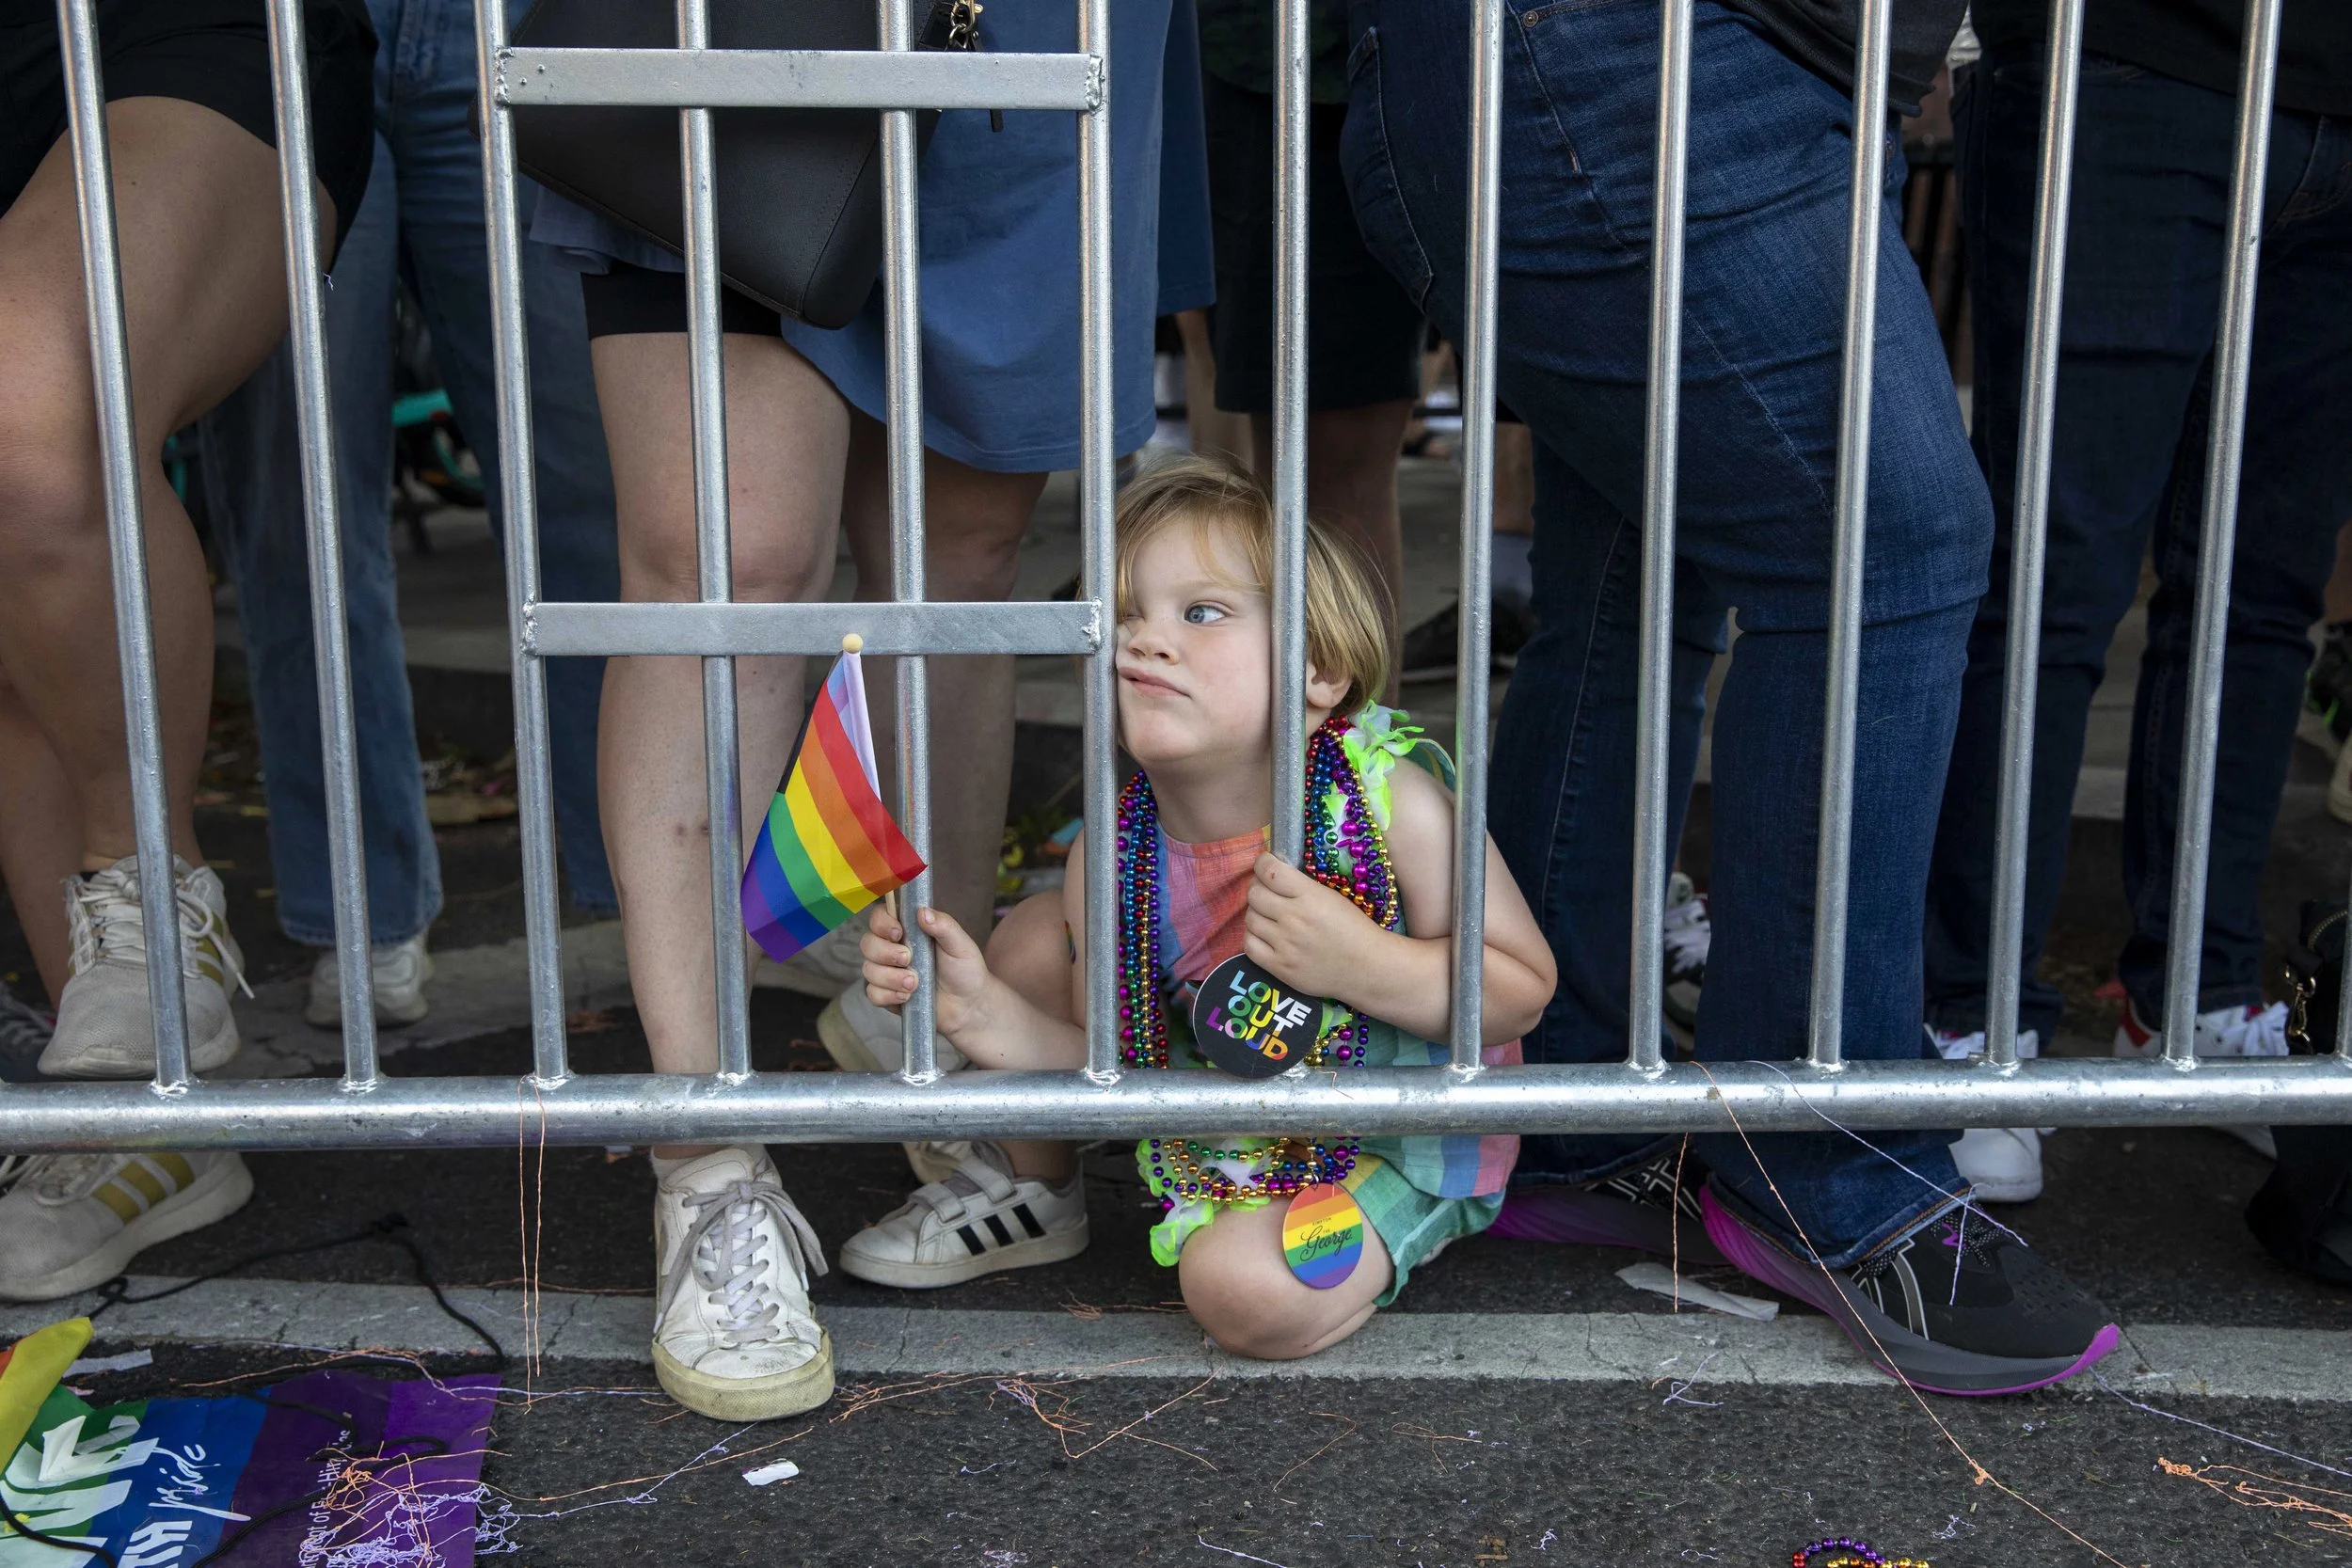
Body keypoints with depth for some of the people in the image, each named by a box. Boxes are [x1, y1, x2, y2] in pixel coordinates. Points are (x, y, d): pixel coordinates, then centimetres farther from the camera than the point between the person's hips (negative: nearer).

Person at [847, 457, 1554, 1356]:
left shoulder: (1392, 801, -28)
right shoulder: (1115, 856, -16)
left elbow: (1524, 986, -21)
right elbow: (1107, 1063, -7)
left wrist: (1361, 963, -37)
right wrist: (981, 1013, -24)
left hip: (1390, 1148, -5)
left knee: (1246, 1293, -30)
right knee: (1038, 933, -2)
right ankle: (1039, 1199, 24)